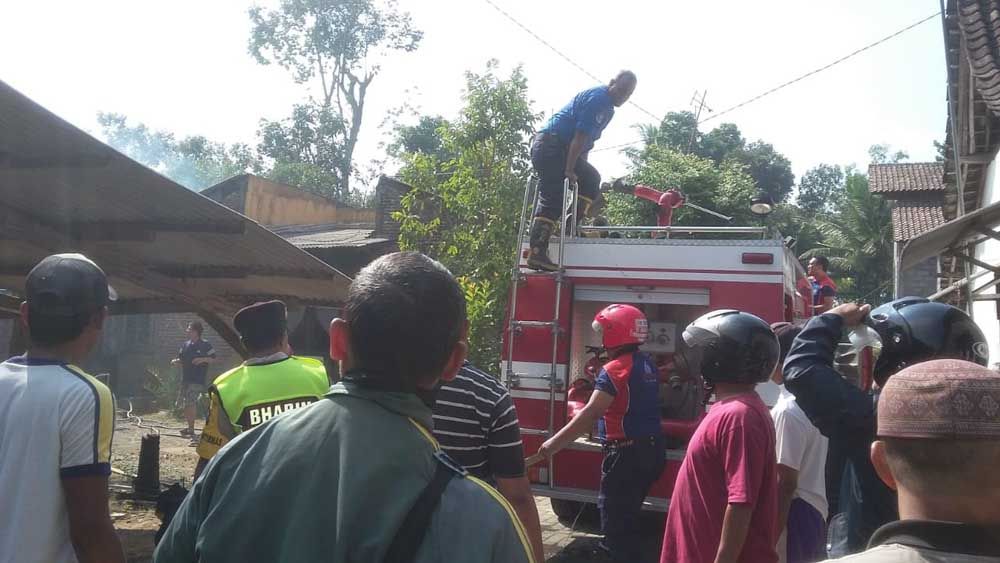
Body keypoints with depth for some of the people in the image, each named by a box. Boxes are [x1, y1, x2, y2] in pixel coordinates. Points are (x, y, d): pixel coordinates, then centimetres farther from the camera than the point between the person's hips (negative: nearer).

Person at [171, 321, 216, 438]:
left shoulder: (205, 345, -4)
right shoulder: (186, 345, 12)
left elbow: (213, 358, -1)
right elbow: (181, 360, 18)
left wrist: (202, 359, -17)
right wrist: (175, 361, -3)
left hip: (197, 380, -7)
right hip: (185, 378, 7)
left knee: (191, 403, -14)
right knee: (187, 403, 11)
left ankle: (191, 429, -9)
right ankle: (190, 427, 22)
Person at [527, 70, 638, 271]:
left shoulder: (608, 108, 19)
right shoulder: (597, 98, -13)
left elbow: (586, 141, 23)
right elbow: (579, 136, -19)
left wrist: (581, 168, 18)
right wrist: (569, 170, -20)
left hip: (560, 149, 10)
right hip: (549, 144, -10)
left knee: (591, 180, 11)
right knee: (551, 201, -15)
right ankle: (537, 253, -20)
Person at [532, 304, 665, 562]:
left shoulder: (615, 369, -18)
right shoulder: (648, 363, 8)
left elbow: (590, 414, -23)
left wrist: (554, 443, -22)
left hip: (627, 453, -9)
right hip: (652, 448, 9)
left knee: (615, 516, 1)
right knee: (626, 512, 26)